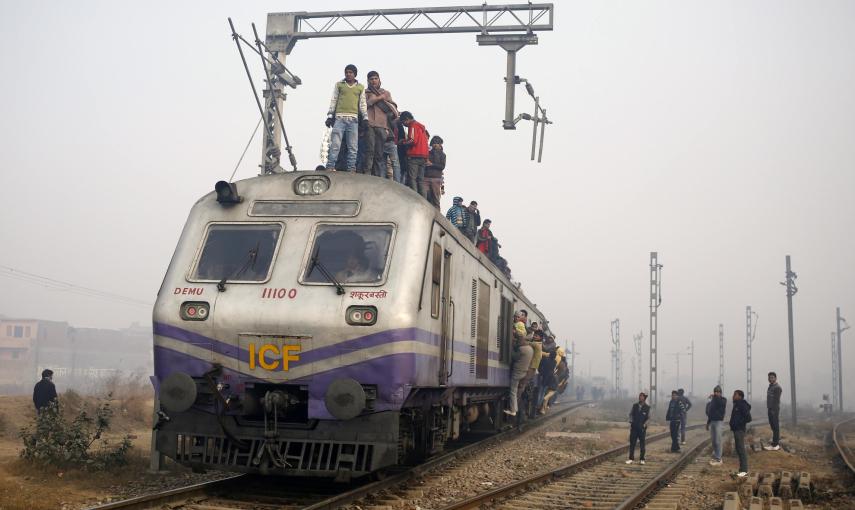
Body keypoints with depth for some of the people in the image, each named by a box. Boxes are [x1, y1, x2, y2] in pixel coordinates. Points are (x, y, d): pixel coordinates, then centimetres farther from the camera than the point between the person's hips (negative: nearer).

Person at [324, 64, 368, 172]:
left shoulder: (361, 87, 17)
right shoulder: (339, 85, 15)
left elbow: (363, 104, 14)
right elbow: (333, 101, 12)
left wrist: (365, 118, 2)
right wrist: (329, 116, 3)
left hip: (353, 119, 1)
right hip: (339, 118, -1)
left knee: (353, 147, -2)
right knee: (335, 144, -11)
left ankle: (351, 169, -2)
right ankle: (330, 167, -14)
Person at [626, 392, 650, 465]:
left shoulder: (647, 407, -1)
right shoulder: (634, 406, 6)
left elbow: (648, 417, 2)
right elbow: (631, 414, 12)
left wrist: (645, 424, -11)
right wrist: (631, 422, -2)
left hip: (642, 428, -2)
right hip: (634, 427, 2)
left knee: (642, 444, 3)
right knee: (632, 443, 3)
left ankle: (641, 459, 10)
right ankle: (631, 458, 10)